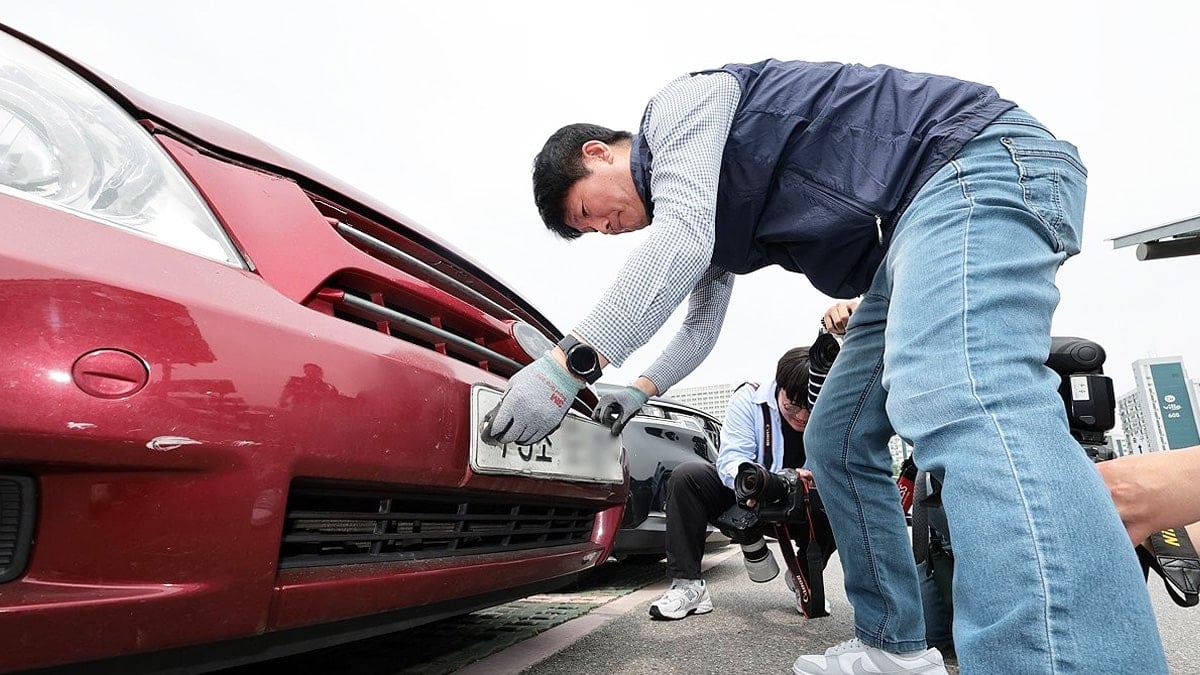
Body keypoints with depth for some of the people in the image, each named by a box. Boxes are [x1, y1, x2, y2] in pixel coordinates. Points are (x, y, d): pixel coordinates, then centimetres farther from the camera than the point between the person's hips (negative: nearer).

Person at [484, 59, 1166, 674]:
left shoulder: (680, 103, -5)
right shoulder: (701, 224, 21)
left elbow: (680, 242, -23)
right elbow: (700, 327, 32)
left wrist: (569, 364, -22)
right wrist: (641, 388, 29)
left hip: (981, 160, -9)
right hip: (912, 237, 9)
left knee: (955, 401, -34)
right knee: (837, 440, 6)